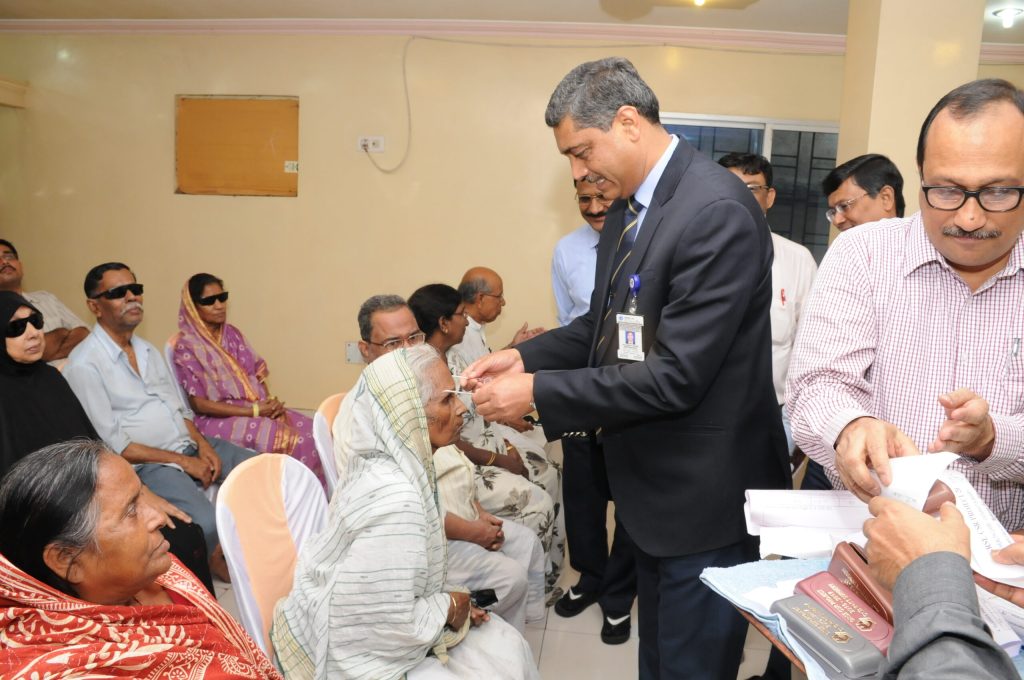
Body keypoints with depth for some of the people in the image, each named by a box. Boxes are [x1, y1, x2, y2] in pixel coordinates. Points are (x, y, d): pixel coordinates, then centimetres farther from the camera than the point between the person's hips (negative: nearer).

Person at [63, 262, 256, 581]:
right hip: (147, 464, -8)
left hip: (192, 446, 8)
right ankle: (221, 566, 4)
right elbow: (110, 444, -13)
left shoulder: (149, 351, 16)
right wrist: (181, 461, -14)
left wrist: (202, 444, -2)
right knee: (208, 527, -29)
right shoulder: (84, 365, -9)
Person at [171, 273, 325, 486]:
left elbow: (257, 374, 13)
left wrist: (271, 403, -9)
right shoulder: (187, 347, -7)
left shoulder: (233, 334, 12)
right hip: (219, 420, -6)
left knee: (311, 429, -16)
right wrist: (254, 411, -17)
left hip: (258, 409, 6)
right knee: (291, 441, -27)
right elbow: (198, 404, -11)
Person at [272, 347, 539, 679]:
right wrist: (449, 607, -13)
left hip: (368, 625, 8)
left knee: (507, 647, 8)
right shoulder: (393, 499, -32)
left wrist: (446, 596, -1)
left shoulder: (394, 463, -5)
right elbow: (391, 628, -28)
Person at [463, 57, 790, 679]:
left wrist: (538, 393, -22)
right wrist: (525, 357, -4)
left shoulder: (717, 210, -23)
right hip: (654, 484, 9)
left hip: (704, 492, -8)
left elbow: (676, 375, -27)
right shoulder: (628, 208, 4)